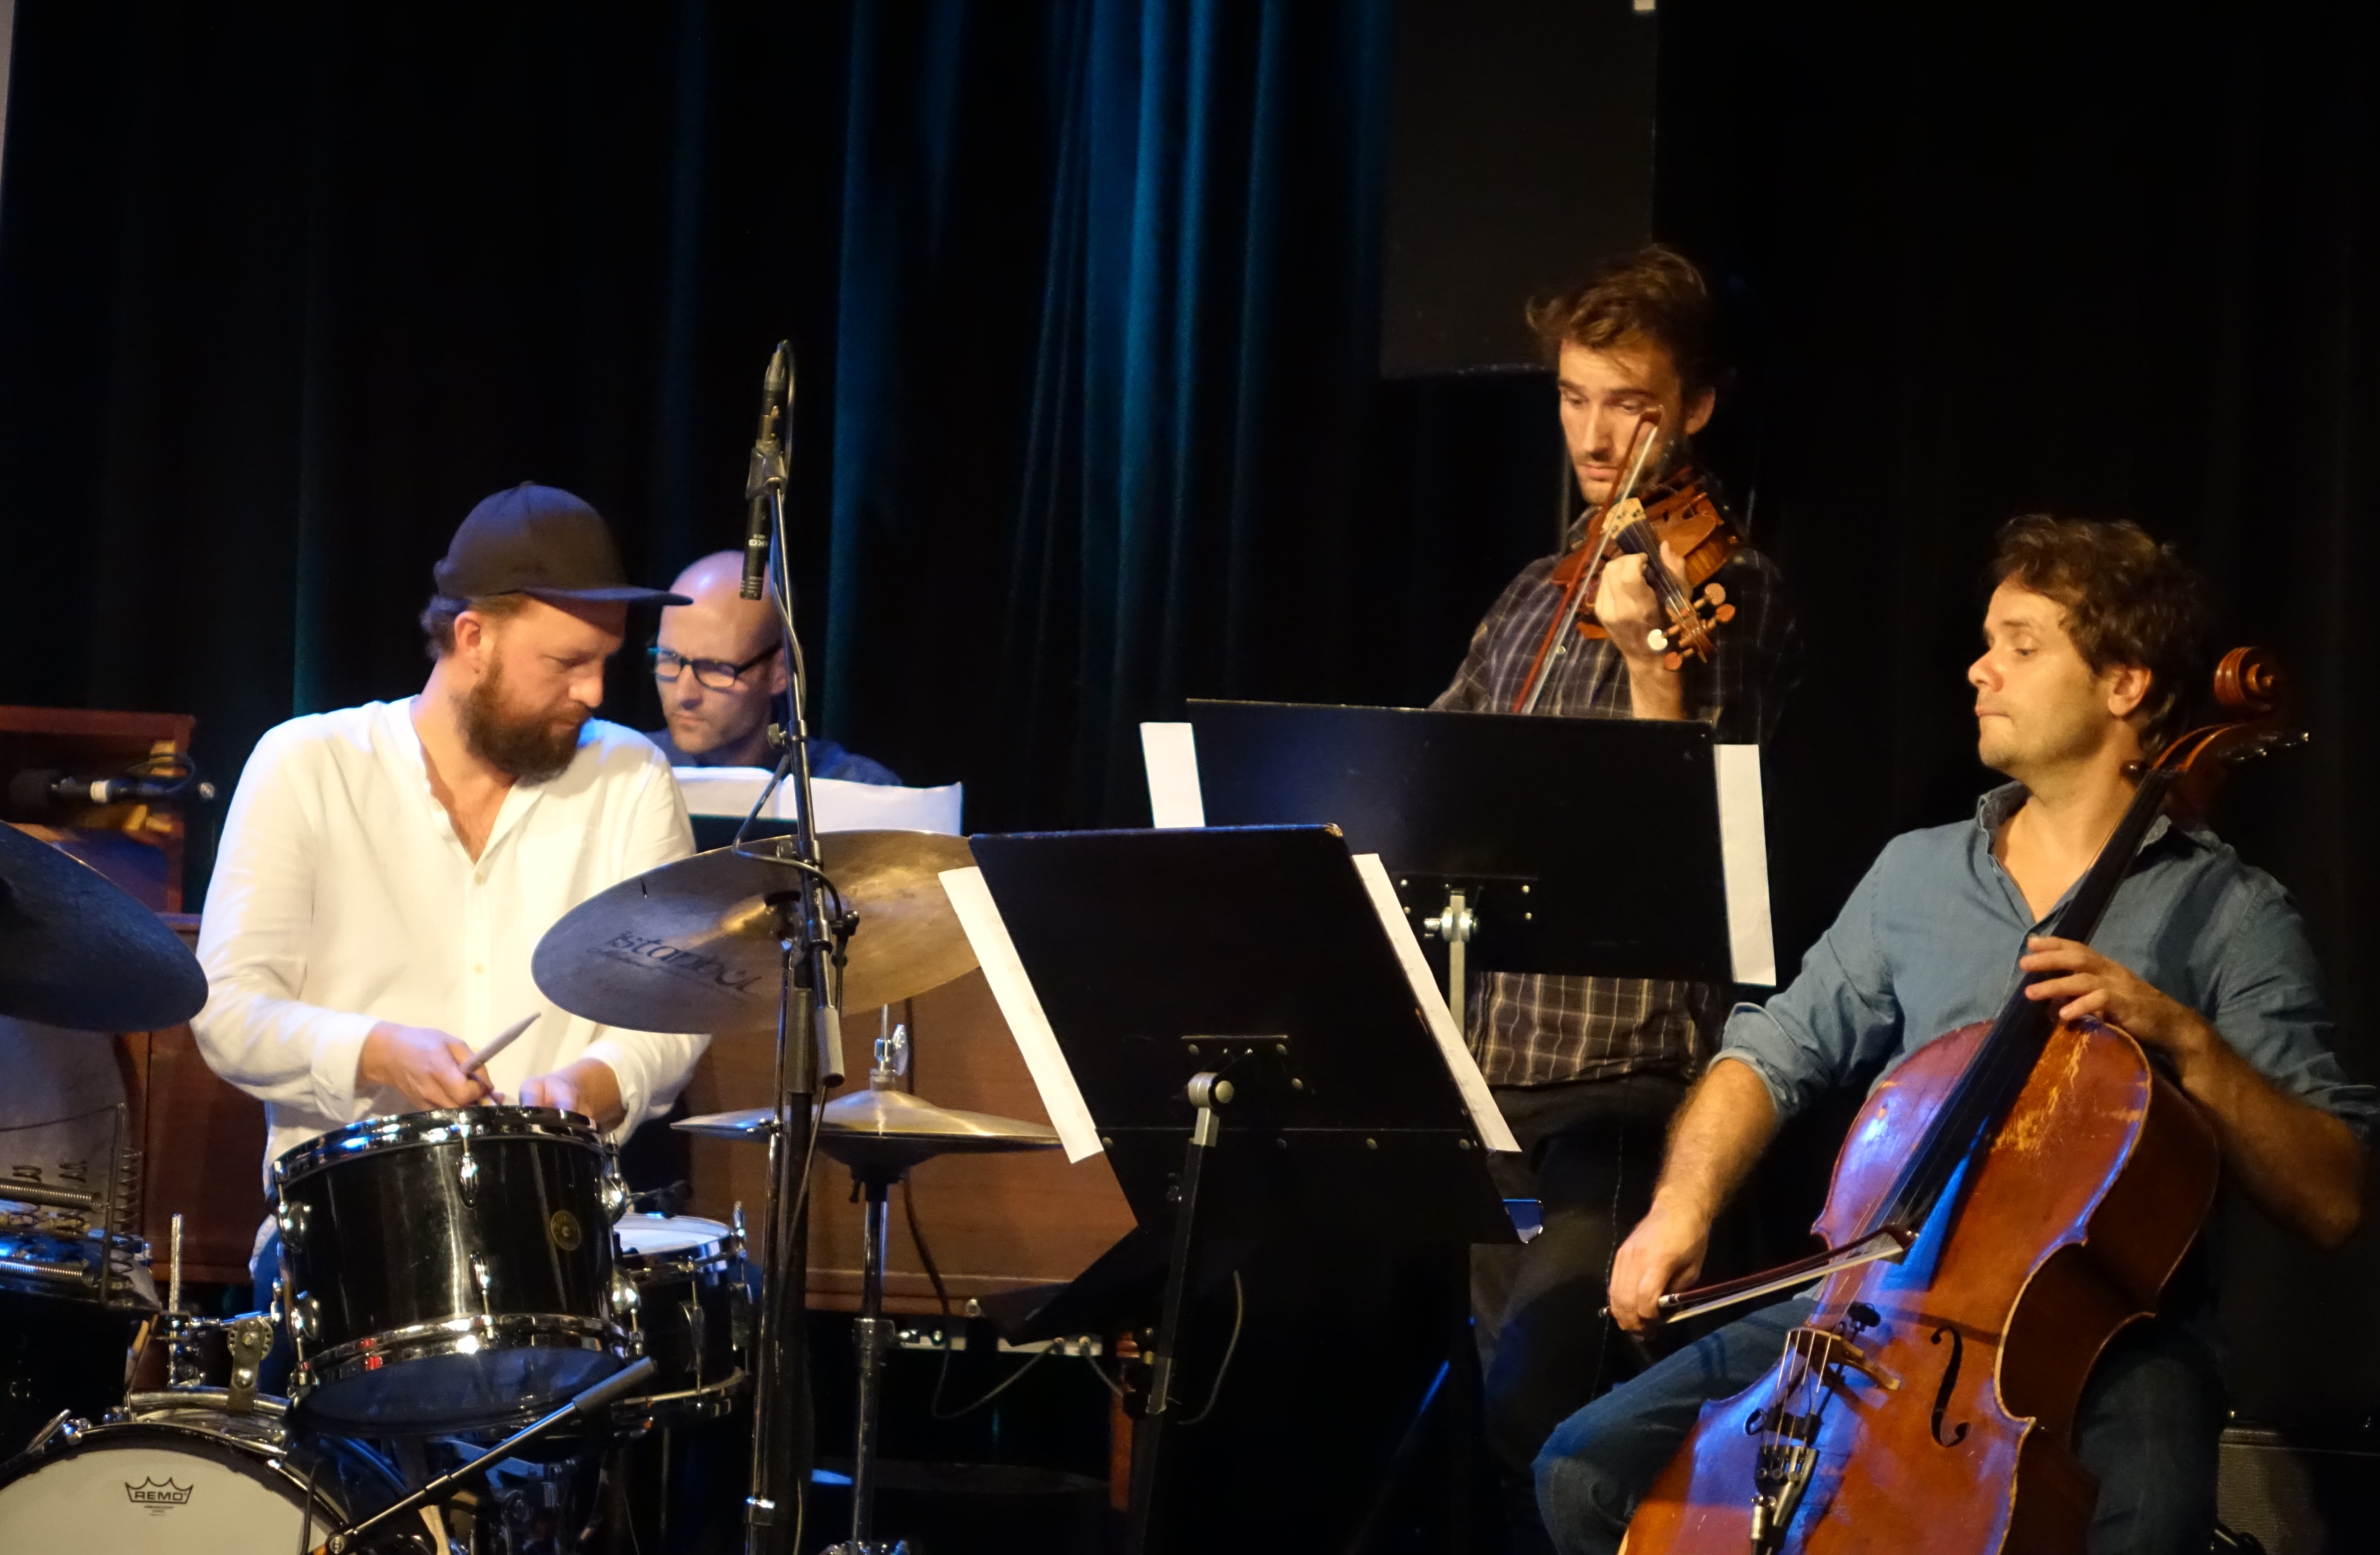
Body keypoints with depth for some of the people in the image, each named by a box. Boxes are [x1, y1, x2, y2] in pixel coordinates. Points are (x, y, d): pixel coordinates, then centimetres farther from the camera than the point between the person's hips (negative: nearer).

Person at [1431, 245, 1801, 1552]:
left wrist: (1650, 659, -31)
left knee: (1530, 1418, -21)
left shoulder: (1730, 595, -4)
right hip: (1488, 1067, 7)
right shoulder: (1538, 595, 18)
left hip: (1624, 1087, -7)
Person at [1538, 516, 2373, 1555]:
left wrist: (2184, 1038, -17)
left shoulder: (2225, 913, 1)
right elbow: (1773, 1056, 17)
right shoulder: (1918, 873, 15)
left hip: (2113, 1329, -4)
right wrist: (1684, 1205, -1)